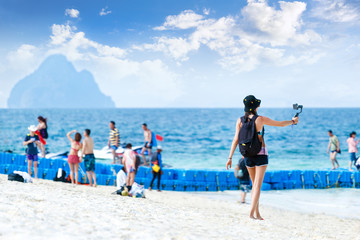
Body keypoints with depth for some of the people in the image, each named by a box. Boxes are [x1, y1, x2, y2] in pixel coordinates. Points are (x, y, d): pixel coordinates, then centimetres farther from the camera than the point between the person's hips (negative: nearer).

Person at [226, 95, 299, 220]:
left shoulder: (240, 120, -1)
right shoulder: (260, 119, -11)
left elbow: (236, 139, -4)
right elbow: (281, 124, 0)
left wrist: (230, 157, -2)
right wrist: (293, 121, 19)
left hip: (247, 155, 5)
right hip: (260, 154, -4)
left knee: (255, 184, 16)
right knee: (257, 185, -6)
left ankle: (257, 213, 16)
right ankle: (252, 212, -16)